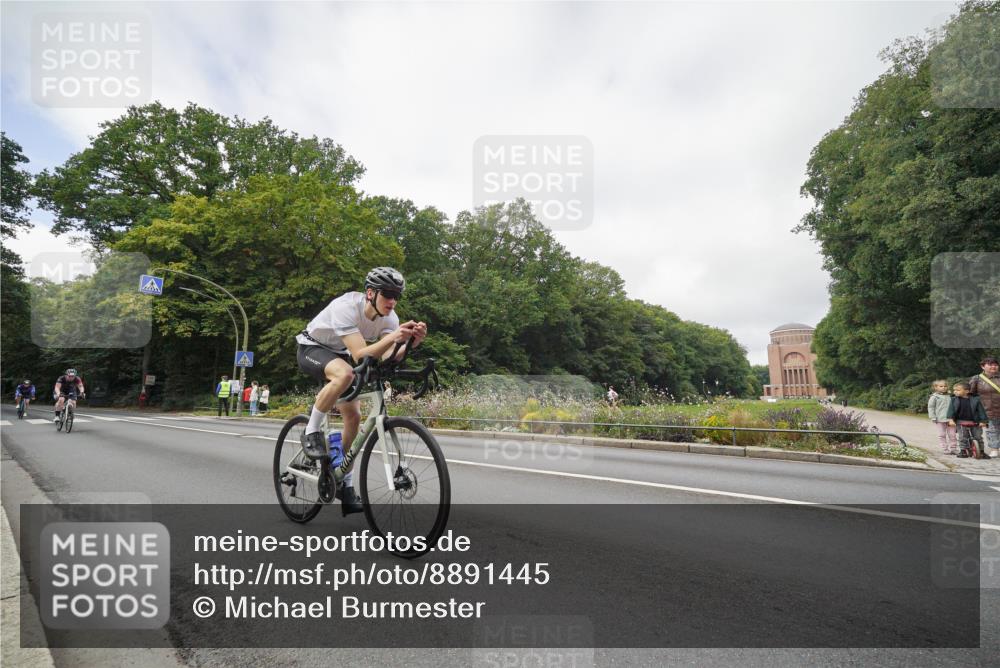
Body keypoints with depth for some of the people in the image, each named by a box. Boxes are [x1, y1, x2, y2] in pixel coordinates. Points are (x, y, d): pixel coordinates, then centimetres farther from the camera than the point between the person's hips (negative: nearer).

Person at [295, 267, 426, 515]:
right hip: (312, 348, -6)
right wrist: (393, 337, -53)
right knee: (345, 374, -39)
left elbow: (386, 359, -27)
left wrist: (411, 343, -44)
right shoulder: (346, 306, -34)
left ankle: (345, 485, 13)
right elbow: (360, 355, -41)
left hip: (339, 354, 6)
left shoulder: (390, 318, -16)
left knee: (353, 416, -3)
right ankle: (312, 432, -16)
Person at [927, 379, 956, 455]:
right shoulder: (934, 397, -3)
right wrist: (933, 417, -9)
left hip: (950, 419, 4)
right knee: (942, 435, 1)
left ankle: (953, 448, 17)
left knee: (952, 434, 7)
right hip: (940, 419, -4)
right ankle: (945, 449, 7)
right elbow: (930, 407, -3)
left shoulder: (949, 396, 10)